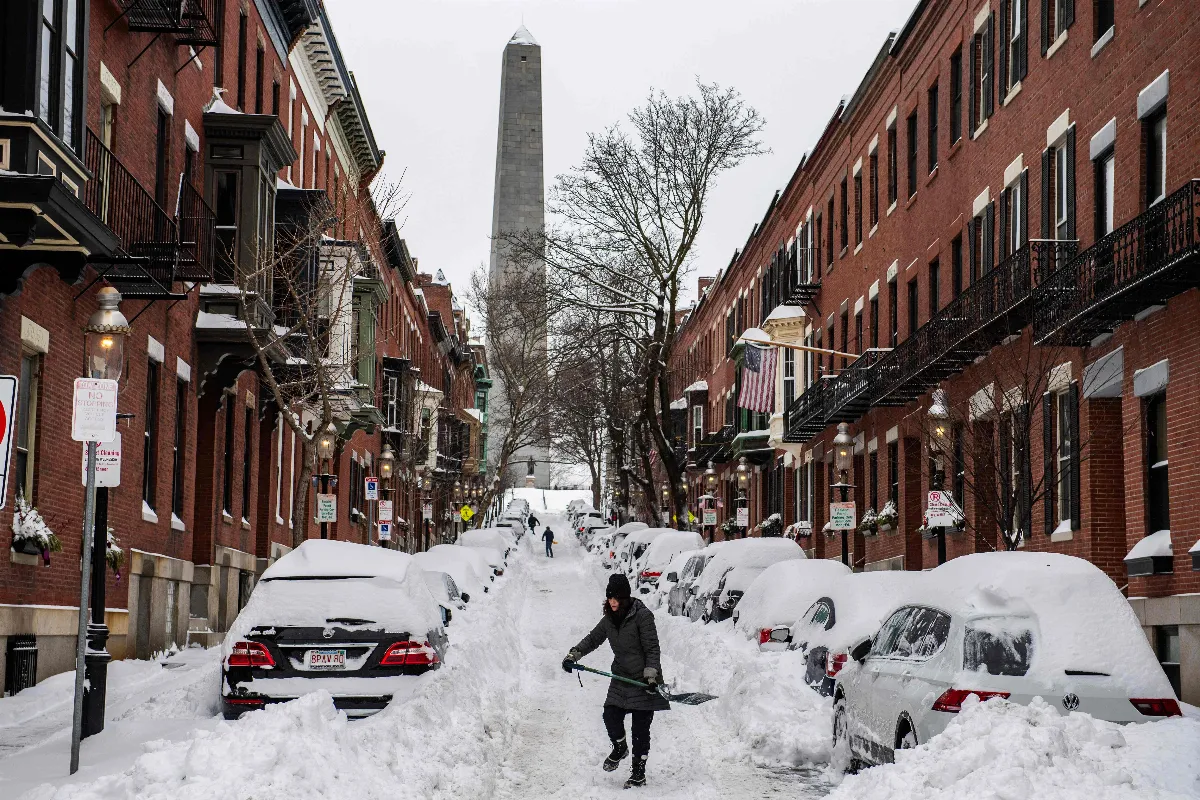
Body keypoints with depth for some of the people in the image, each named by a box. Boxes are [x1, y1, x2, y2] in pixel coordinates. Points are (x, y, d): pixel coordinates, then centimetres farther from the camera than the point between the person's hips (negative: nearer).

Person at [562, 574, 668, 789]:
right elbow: (593, 639, 18)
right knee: (611, 716, -5)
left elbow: (652, 648, -14)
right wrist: (573, 655, 6)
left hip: (643, 680, -6)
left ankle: (639, 774, 8)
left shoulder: (642, 616, -13)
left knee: (640, 727, -2)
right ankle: (620, 748, 28)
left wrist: (650, 676, -20)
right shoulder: (609, 619, 6)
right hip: (621, 678, 6)